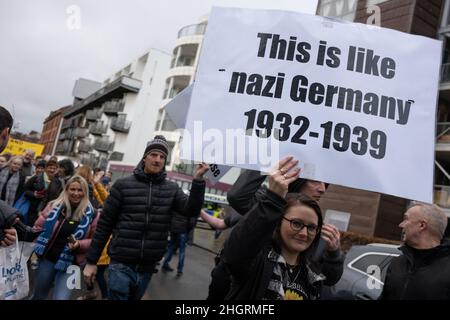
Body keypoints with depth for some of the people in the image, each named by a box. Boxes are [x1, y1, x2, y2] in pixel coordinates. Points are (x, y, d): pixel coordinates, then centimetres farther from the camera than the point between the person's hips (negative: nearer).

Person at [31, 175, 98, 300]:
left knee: (61, 298, -9)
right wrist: (35, 247, -1)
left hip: (69, 263, -3)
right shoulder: (54, 206, -3)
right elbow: (39, 227, 5)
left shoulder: (91, 213, -8)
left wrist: (79, 244, -19)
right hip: (47, 257, 3)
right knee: (39, 295, 21)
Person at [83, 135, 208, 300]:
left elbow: (191, 210, -11)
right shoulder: (123, 185, -4)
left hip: (147, 267, 3)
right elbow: (104, 224, -1)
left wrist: (198, 179, -22)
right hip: (121, 265, -3)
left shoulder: (172, 189, 3)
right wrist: (91, 261, 0)